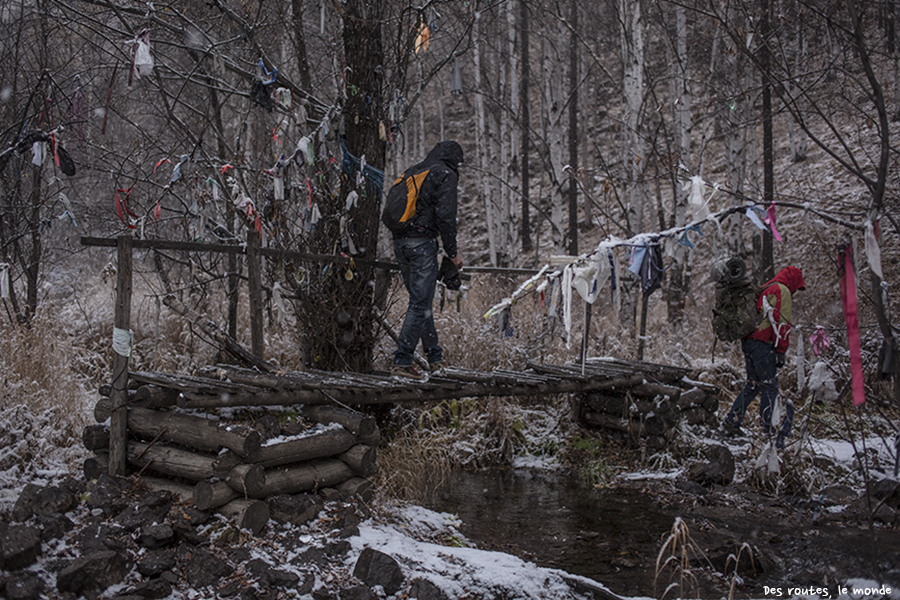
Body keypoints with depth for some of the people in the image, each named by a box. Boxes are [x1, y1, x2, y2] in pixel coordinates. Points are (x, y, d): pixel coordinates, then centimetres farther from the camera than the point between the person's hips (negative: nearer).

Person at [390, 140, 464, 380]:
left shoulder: (412, 172, 19)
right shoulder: (446, 175, -4)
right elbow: (445, 215, -13)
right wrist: (452, 252, -7)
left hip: (400, 241, 8)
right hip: (422, 243, -8)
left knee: (421, 300, 16)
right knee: (420, 304, -6)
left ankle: (435, 356, 23)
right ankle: (402, 361, -11)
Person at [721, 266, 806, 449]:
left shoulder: (764, 289, 25)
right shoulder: (783, 291, -3)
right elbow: (782, 323, -12)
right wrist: (781, 351, -13)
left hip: (748, 341, 9)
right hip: (763, 344, -9)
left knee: (753, 384, 15)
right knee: (770, 387, -6)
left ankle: (731, 420, 13)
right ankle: (770, 429, -8)